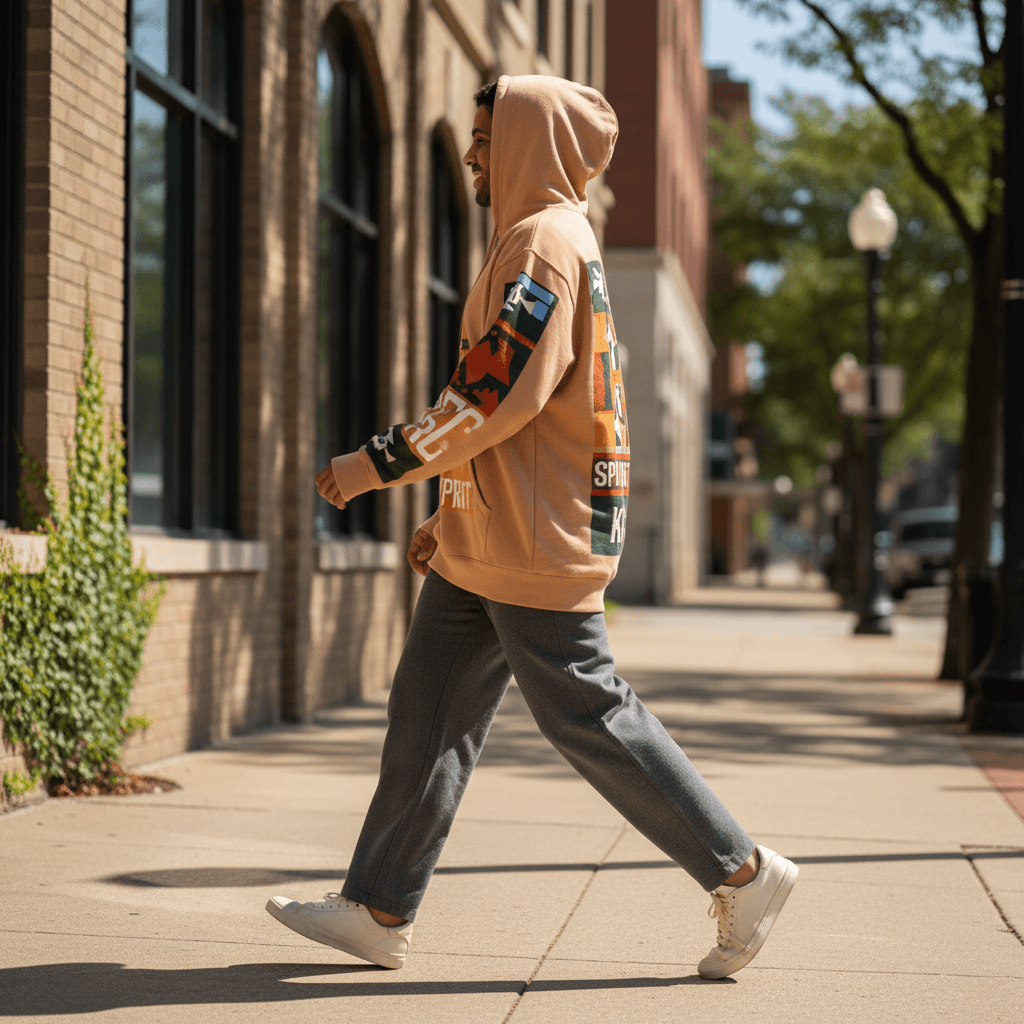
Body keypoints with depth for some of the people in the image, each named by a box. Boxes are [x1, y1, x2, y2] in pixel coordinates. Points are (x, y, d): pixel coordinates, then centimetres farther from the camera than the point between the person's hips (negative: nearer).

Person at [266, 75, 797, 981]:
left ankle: (744, 873, 5)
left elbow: (497, 394, -23)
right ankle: (379, 913, 13)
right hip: (489, 544, 10)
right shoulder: (548, 241, 19)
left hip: (536, 544, -10)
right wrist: (453, 514, 22)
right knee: (427, 713, 9)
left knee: (588, 718, -5)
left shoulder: (544, 242, -14)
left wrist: (377, 464, -17)